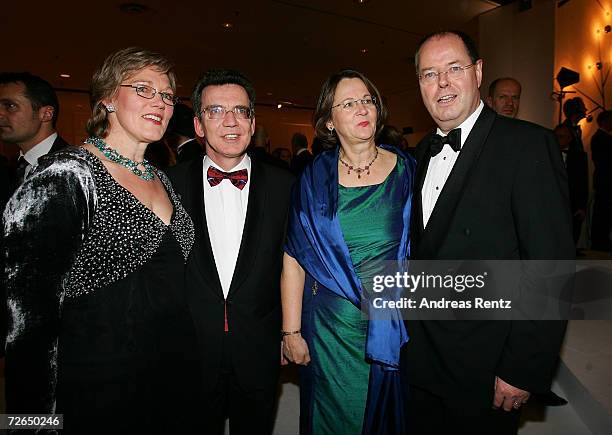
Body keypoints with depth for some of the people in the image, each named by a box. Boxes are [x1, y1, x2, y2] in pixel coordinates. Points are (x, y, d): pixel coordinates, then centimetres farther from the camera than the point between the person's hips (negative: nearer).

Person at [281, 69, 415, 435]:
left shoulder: (406, 170, -2)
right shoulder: (315, 177, -5)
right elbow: (294, 258, -5)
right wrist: (291, 331, -6)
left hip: (394, 325, 1)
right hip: (330, 326, -1)